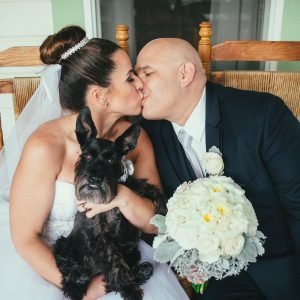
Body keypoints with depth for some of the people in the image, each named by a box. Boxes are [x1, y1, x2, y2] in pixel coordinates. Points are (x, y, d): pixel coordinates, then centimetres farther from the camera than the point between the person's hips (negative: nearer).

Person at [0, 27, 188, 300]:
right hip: (46, 263, -2)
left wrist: (124, 197, -28)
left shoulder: (133, 137, -10)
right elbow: (25, 239, -15)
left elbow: (156, 223, -8)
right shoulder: (45, 147, -24)